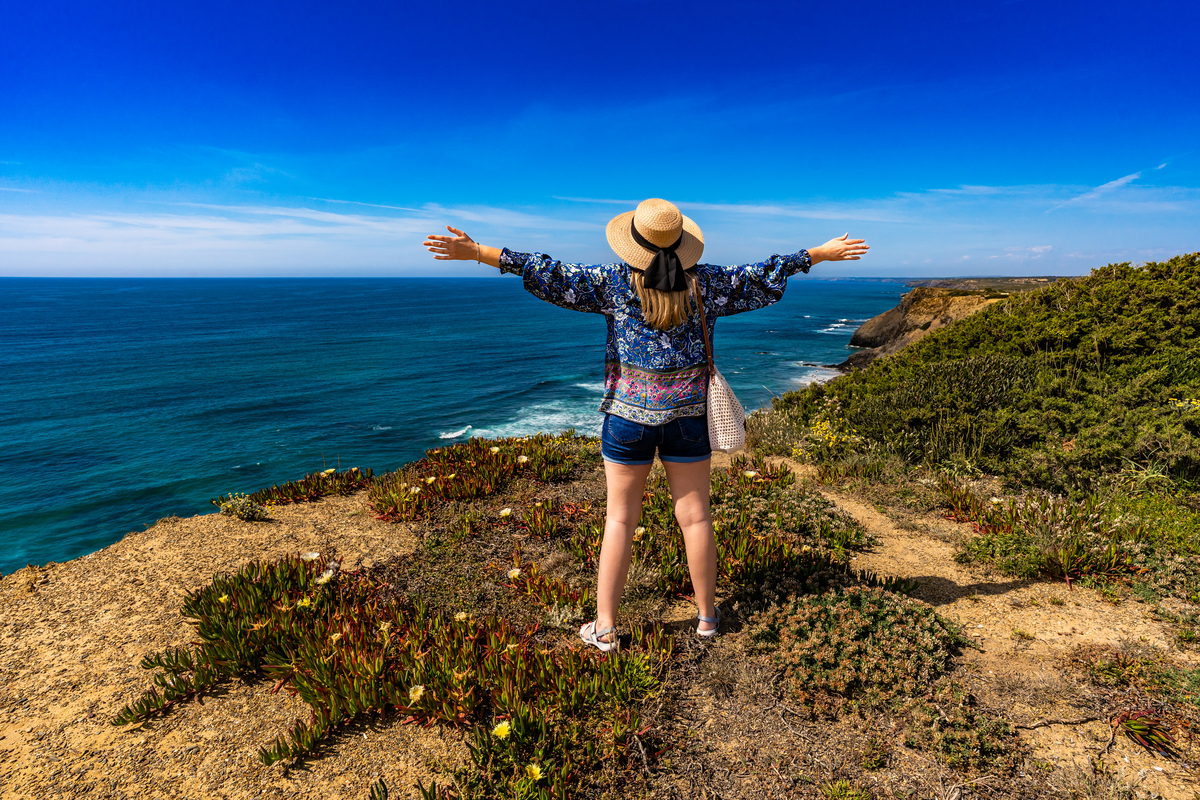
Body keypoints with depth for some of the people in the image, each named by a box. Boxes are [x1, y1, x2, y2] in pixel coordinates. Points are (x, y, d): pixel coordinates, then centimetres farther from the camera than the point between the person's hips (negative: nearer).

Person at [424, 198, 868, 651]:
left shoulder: (614, 283, -6)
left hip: (630, 410, -1)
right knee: (695, 516, 11)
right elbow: (762, 275, 10)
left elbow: (552, 275, -9)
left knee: (620, 519, 7)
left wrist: (477, 253, -7)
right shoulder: (704, 283, 1)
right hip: (688, 410, 2)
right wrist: (822, 254, 24)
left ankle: (604, 627, 15)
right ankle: (707, 616, 28)